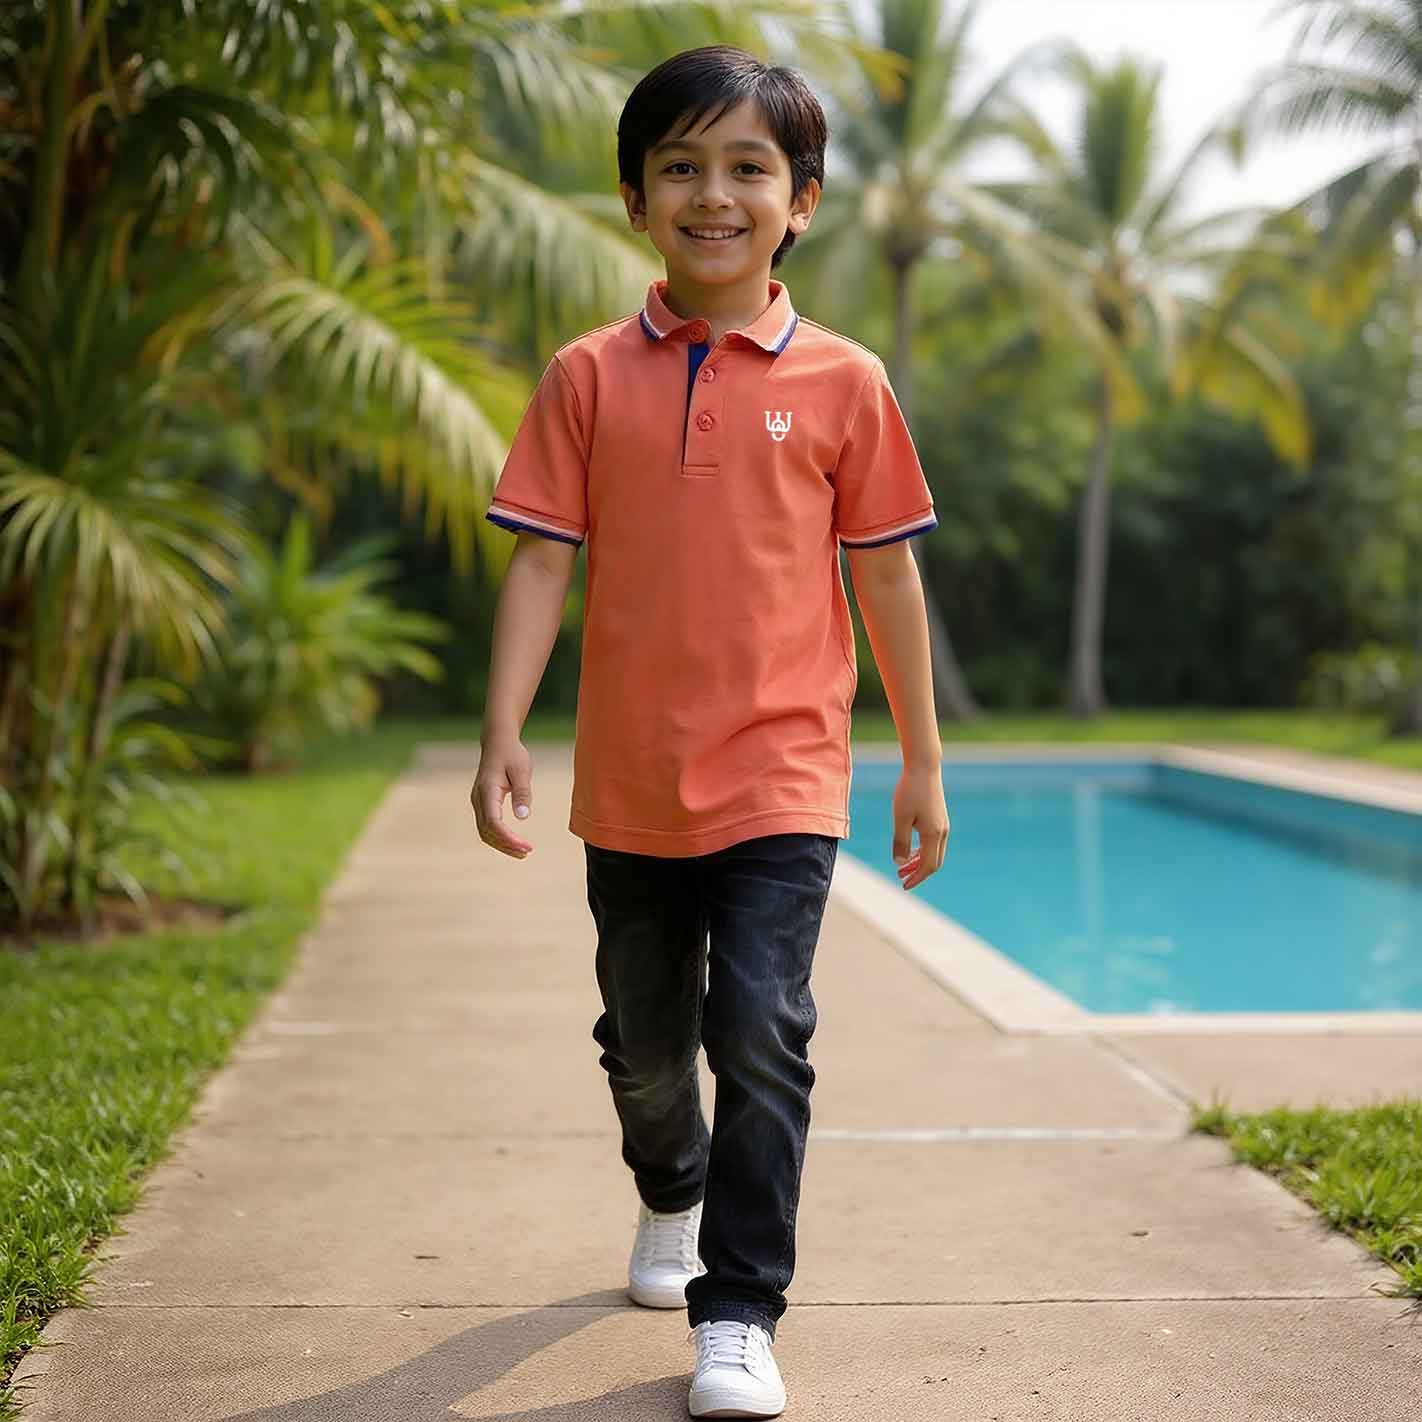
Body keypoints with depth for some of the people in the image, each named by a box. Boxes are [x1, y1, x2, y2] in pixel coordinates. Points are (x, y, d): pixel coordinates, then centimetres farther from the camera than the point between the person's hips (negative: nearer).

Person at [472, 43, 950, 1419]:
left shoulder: (842, 382, -1)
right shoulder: (589, 377, 1)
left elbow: (886, 575, 4)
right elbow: (542, 560, -1)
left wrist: (923, 761, 6)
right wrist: (502, 735, -9)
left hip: (780, 777, -2)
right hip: (629, 783, 2)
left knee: (760, 1038, -11)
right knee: (642, 1043, 18)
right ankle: (671, 1196, 48)